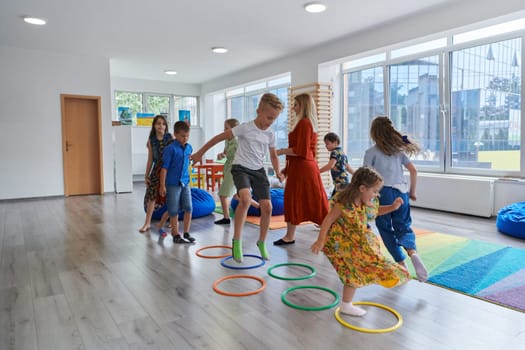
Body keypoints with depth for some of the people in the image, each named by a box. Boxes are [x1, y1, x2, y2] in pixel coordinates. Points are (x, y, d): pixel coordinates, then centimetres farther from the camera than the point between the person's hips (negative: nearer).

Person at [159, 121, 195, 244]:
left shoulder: (189, 147, 5)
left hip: (185, 183, 5)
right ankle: (176, 235, 17)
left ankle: (186, 233, 17)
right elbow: (164, 168, -12)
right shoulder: (170, 149, -13)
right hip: (173, 184, -5)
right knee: (174, 211, 5)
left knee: (188, 208, 4)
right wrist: (162, 185, -13)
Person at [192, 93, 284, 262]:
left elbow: (273, 155, 16)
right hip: (241, 168, -5)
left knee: (267, 206, -3)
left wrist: (278, 172, 2)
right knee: (246, 199, -32)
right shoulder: (245, 128, -13)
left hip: (258, 171, 6)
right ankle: (237, 241, -18)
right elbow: (219, 137, -8)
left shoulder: (270, 135, 2)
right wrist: (200, 153, -5)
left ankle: (262, 242, 18)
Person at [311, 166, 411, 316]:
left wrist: (392, 207, 1)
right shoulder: (344, 203, -29)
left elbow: (376, 210, 17)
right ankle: (346, 306, 15)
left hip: (359, 239, 8)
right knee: (355, 272, -2)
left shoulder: (369, 202, -5)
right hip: (342, 242, -8)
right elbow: (328, 220, -24)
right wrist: (320, 241, -21)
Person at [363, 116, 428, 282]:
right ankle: (413, 252, -18)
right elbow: (413, 171, 10)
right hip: (401, 192, 4)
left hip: (383, 193, -3)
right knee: (403, 226, 11)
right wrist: (412, 192, 20)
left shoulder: (371, 152, 0)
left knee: (386, 229, 11)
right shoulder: (399, 150, 13)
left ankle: (401, 264, 7)